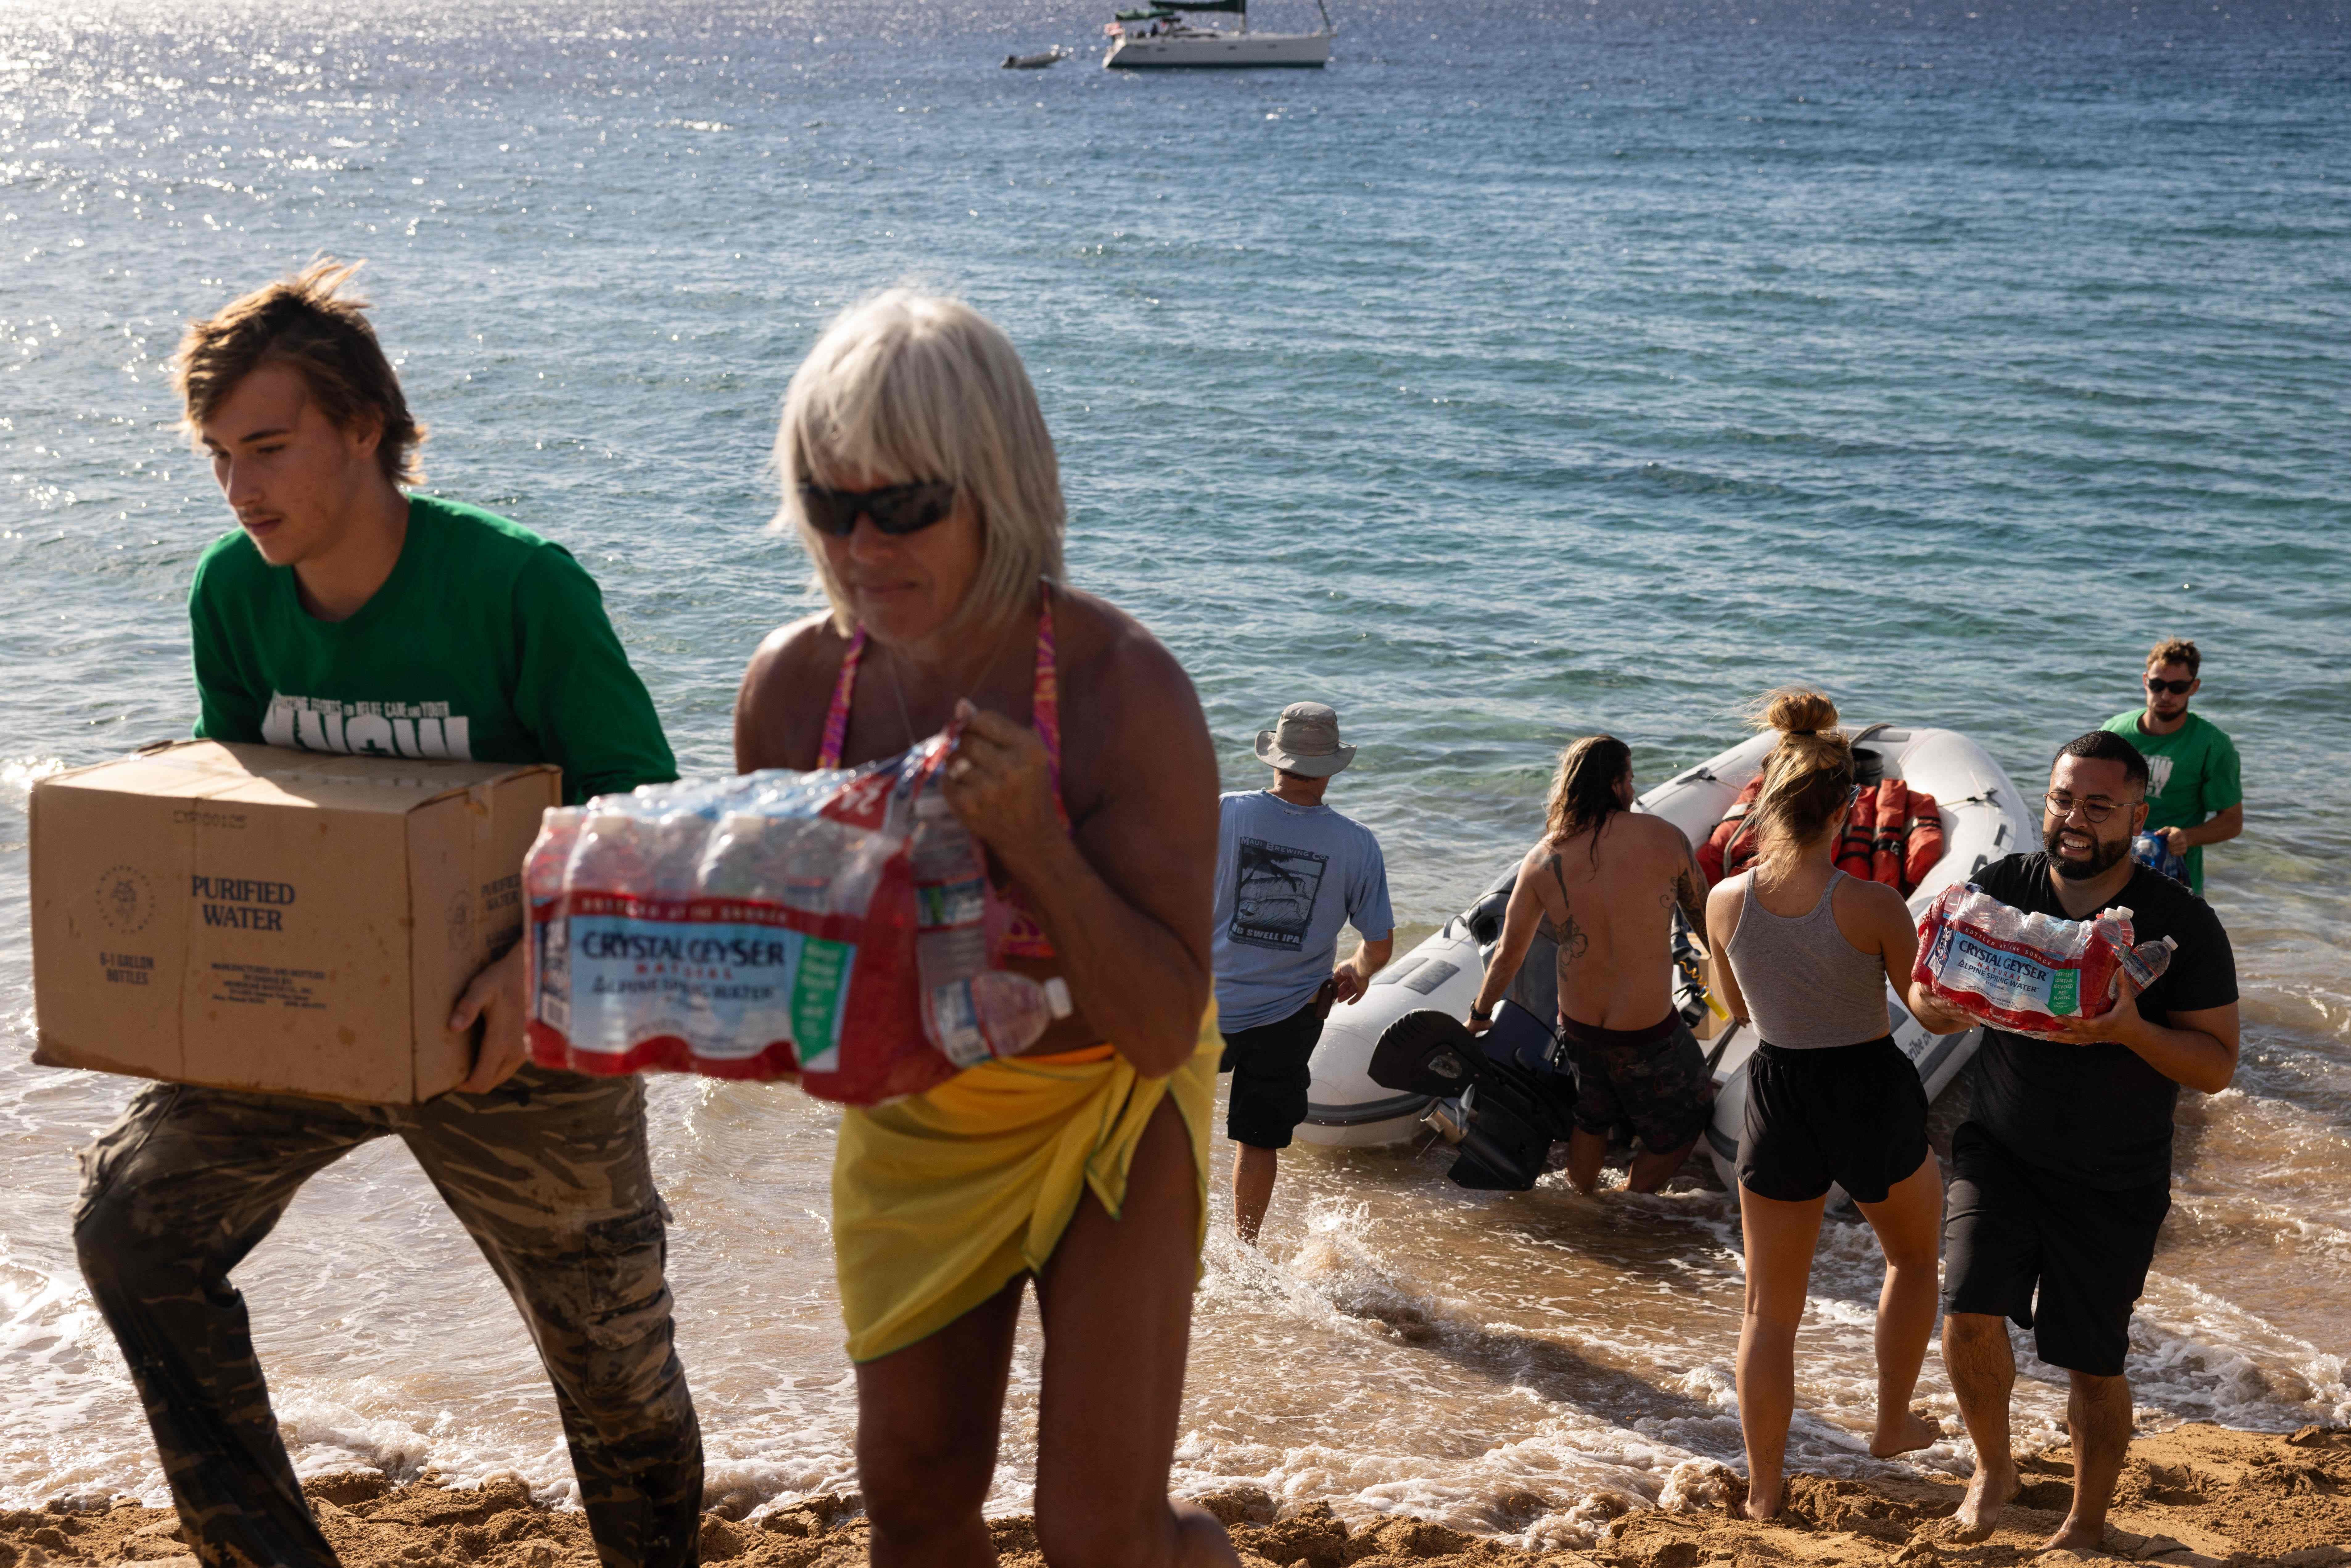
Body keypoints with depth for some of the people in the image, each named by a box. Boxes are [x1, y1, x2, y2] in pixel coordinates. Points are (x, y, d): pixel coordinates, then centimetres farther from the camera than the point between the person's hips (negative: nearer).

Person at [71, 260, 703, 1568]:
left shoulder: (521, 588, -23)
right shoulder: (234, 592, -6)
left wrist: (544, 959, -38)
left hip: (516, 1028, -5)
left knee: (611, 1352, 6)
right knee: (134, 1226, -7)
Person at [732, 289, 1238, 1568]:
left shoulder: (1124, 688, -28)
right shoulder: (791, 685, -15)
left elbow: (1162, 1030, -27)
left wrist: (1036, 840, -39)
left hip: (1106, 1113, -4)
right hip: (910, 1118, 4)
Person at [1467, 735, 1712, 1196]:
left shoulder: (1543, 859, -5)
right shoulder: (1665, 838, -12)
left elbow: (1509, 955, 4)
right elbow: (1705, 920, 2)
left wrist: (1479, 1015, 21)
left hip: (1576, 1025, 4)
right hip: (1647, 1032, -4)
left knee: (1591, 1119, 29)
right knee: (1689, 1112, 22)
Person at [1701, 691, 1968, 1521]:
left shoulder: (1727, 901, -11)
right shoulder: (1871, 905, -20)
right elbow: (1940, 1017, -7)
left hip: (1777, 1100, 2)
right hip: (1872, 1095, -2)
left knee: (1770, 1309, 14)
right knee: (1913, 1256, 30)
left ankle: (1764, 1490, 20)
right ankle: (1893, 1424, 41)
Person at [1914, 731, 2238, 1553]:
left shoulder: (2181, 923, -13)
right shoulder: (2002, 887, -7)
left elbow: (2217, 1066, -12)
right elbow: (1929, 1006, -1)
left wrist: (2130, 1029, -31)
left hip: (2114, 1184, -1)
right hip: (2000, 1151, 2)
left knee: (2094, 1363, 6)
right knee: (1969, 1316, -11)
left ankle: (2087, 1525, 30)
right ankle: (1994, 1468, 19)